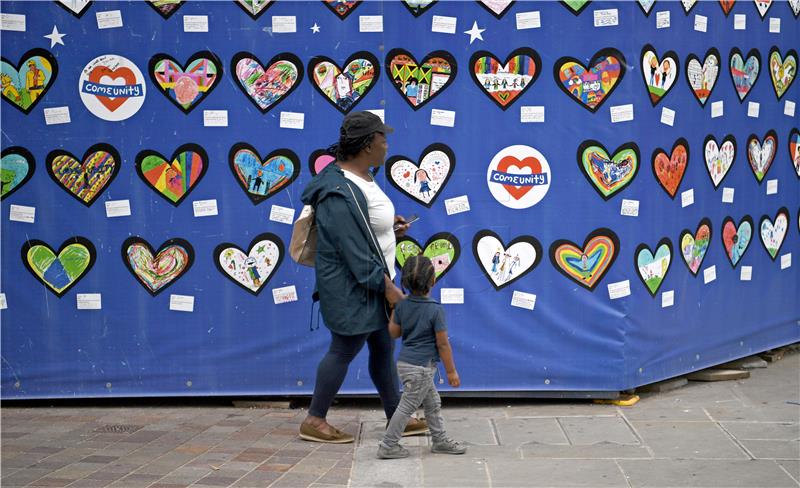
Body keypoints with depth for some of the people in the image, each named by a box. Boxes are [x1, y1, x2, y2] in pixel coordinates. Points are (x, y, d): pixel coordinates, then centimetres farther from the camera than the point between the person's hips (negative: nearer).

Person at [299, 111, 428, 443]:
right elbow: (356, 252, -26)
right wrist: (387, 287, -21)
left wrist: (388, 226, 7)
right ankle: (314, 421, 16)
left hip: (372, 283, 10)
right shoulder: (340, 193, -26)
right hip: (352, 288, -10)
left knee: (384, 349, 17)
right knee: (343, 351, 2)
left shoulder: (361, 177, 6)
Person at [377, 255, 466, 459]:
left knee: (433, 403, 19)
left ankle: (440, 440, 27)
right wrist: (451, 371, -6)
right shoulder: (436, 310, -18)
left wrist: (393, 312, 21)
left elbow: (394, 332, 9)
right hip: (421, 367, -8)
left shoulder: (402, 305, -1)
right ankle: (388, 446, 6)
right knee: (407, 407, 1)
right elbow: (443, 344, -14)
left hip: (406, 362, 8)